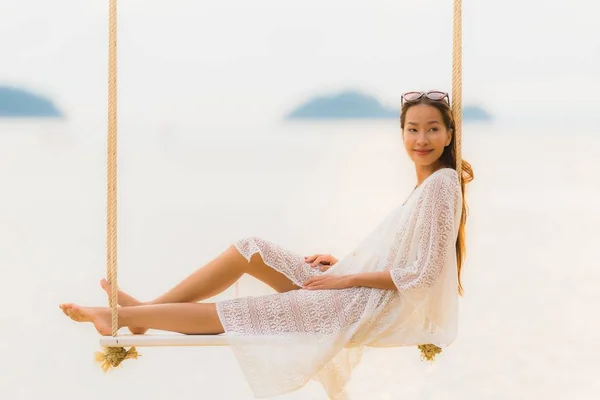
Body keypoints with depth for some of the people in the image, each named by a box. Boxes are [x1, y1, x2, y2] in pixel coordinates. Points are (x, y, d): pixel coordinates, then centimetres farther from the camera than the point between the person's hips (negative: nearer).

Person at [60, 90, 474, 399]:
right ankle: (144, 309, 5)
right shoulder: (426, 184, 13)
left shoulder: (441, 184, -14)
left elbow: (423, 274, -20)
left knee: (240, 312, -11)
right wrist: (341, 263, 6)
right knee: (250, 249, 5)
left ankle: (123, 316, -2)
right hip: (354, 292, 9)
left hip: (372, 307, -9)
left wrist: (347, 278, -16)